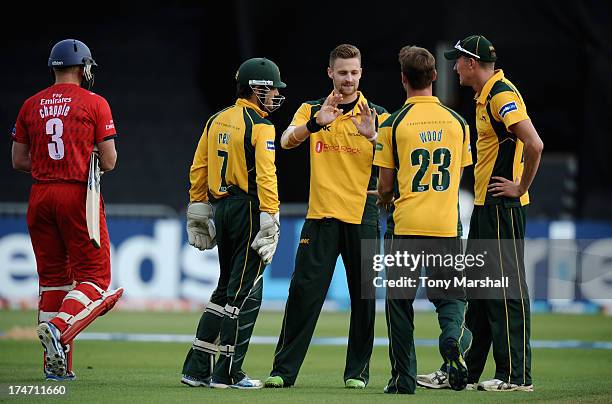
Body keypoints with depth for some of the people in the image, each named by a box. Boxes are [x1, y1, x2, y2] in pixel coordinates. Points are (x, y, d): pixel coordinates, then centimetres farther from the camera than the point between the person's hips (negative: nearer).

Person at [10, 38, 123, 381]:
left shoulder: (31, 105, 8)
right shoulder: (94, 103, -4)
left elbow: (19, 161, 10)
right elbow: (109, 162, -6)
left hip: (41, 195, 5)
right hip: (79, 196, -5)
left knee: (52, 276, 11)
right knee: (94, 276, 1)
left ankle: (57, 365, 9)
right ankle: (60, 326, -25)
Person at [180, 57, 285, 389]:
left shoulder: (216, 121, 12)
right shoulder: (260, 126, -10)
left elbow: (198, 169, 13)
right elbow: (265, 176, -18)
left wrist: (197, 211, 18)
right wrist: (270, 221, -20)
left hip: (222, 210, 8)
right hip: (249, 211, -8)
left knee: (227, 289, 16)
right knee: (245, 292, -1)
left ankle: (196, 368, 12)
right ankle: (228, 373, 0)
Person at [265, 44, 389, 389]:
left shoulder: (377, 115, 5)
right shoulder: (313, 110, 7)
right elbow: (287, 141, -11)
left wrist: (372, 135, -26)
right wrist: (316, 123, -29)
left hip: (363, 218, 0)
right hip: (321, 216, 0)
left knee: (364, 296, 2)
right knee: (304, 292, -5)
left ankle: (358, 371, 11)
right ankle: (283, 370, -4)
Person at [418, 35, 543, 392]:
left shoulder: (502, 95, -16)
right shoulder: (486, 96, 16)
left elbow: (534, 144, -26)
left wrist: (521, 187, -17)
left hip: (503, 208, -11)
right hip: (484, 207, 11)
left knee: (508, 288, -8)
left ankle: (517, 375, -5)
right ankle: (465, 372, 19)